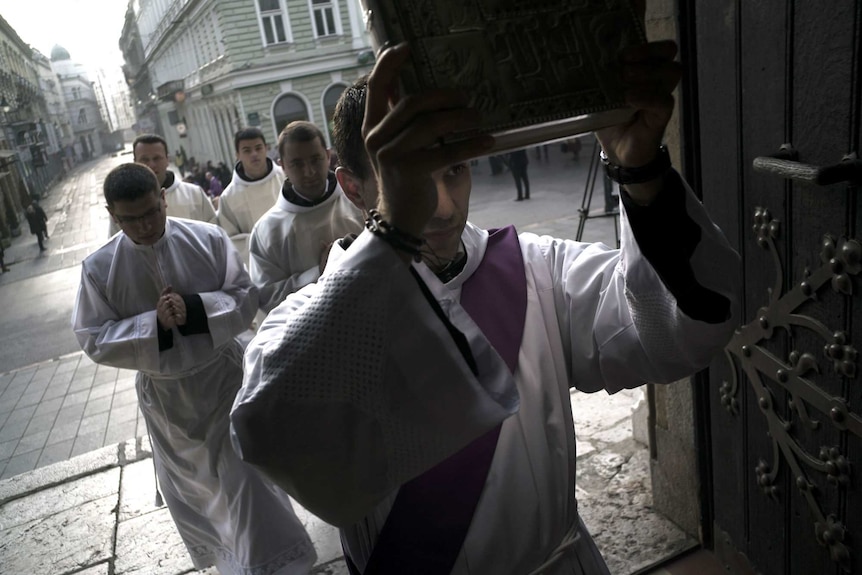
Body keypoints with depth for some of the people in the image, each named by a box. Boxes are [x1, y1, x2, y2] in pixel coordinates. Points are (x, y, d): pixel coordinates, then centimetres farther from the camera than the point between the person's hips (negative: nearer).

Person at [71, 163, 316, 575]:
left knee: (247, 482, 1)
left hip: (223, 376, -2)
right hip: (164, 395, 2)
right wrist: (154, 324, -24)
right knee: (192, 486, 21)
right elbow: (94, 339, -9)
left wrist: (194, 309, -26)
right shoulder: (99, 267, -10)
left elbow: (245, 296, -9)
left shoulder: (209, 238, -12)